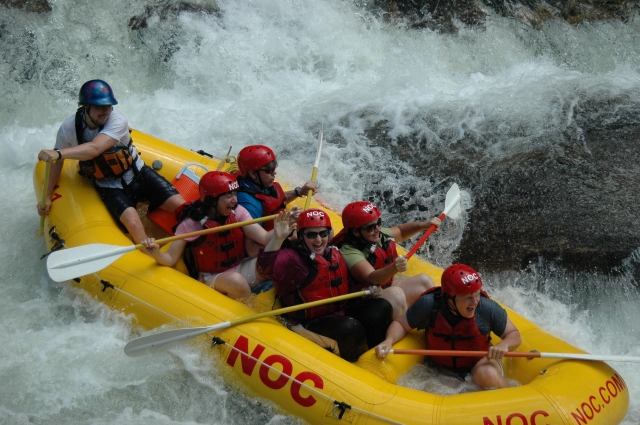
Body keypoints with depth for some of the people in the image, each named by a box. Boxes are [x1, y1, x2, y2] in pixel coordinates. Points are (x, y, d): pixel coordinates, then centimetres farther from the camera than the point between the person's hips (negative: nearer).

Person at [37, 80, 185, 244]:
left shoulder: (117, 120, -23)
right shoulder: (68, 129, -15)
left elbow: (94, 149, -40)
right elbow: (57, 162, 3)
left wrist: (58, 153, -52)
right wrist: (47, 196, 4)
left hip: (139, 175, 0)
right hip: (110, 188, 0)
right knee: (133, 223, -29)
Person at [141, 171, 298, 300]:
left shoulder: (237, 212, -3)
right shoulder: (191, 224, -15)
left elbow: (264, 238, -10)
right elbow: (170, 259, -14)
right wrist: (156, 254, -37)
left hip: (240, 269, 5)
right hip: (210, 280, -4)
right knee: (235, 280, -39)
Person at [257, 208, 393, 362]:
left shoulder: (334, 254, 10)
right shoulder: (291, 258, -14)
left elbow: (347, 290, 21)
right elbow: (265, 267, -36)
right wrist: (278, 238, -49)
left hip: (341, 313, 8)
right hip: (311, 325, -8)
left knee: (382, 307, -6)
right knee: (351, 327, -32)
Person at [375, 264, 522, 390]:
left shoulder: (489, 309, -18)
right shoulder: (428, 305, -18)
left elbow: (514, 335, -5)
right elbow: (401, 324, -3)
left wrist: (504, 345, -29)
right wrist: (389, 340, -25)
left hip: (478, 365, -1)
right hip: (439, 370, 1)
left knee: (488, 375, -35)